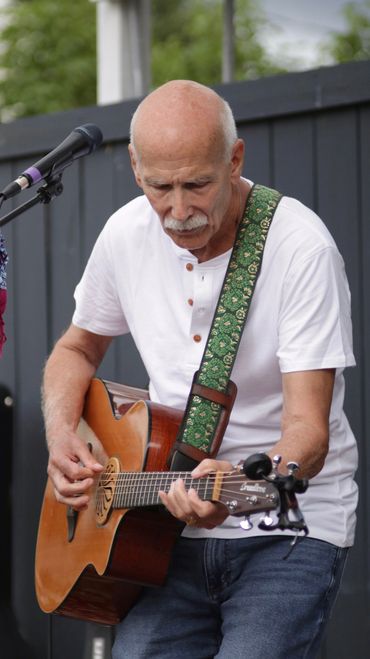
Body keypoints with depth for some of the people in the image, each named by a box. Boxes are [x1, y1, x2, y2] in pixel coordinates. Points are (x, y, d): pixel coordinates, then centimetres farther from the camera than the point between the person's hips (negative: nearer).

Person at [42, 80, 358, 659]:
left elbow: (308, 431, -21)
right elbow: (77, 350, 19)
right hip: (173, 525, 4)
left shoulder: (301, 247, -16)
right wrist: (61, 437, 0)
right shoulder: (127, 233, 1)